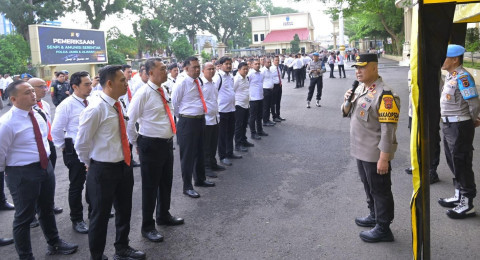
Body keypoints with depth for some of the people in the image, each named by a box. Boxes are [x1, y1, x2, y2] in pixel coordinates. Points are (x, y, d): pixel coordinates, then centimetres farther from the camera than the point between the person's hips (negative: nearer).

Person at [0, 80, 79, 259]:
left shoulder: (37, 114, 3)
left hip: (45, 166, 7)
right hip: (22, 173, -7)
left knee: (47, 209, 24)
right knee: (24, 216, 9)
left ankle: (54, 243, 45)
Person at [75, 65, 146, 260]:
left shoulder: (116, 105, 5)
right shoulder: (95, 109, -21)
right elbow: (81, 143, -13)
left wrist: (126, 160, 18)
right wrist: (91, 164, 1)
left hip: (124, 166, 8)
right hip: (103, 170, -8)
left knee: (124, 210, 21)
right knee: (100, 215, 9)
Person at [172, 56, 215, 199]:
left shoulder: (198, 82, 8)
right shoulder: (181, 83, -15)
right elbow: (174, 103, -9)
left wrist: (200, 116, 15)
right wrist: (182, 117, 1)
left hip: (200, 120, 8)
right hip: (187, 122, -8)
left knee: (200, 151, 20)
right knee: (187, 154, 2)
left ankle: (200, 179, 39)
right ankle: (187, 187, 13)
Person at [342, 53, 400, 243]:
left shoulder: (384, 94, -20)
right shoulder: (360, 88, 8)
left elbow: (388, 130, -23)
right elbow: (346, 113, 17)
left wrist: (384, 158, -23)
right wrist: (347, 101, -5)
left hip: (376, 154, -9)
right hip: (361, 151, 9)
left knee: (380, 190, 5)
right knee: (368, 186, 23)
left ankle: (383, 229, 19)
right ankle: (374, 216, 41)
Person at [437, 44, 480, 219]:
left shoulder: (462, 77, -20)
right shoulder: (449, 76, 9)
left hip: (460, 127, -10)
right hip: (448, 125, 10)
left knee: (462, 165, -1)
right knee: (453, 162, 19)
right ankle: (459, 196, 35)